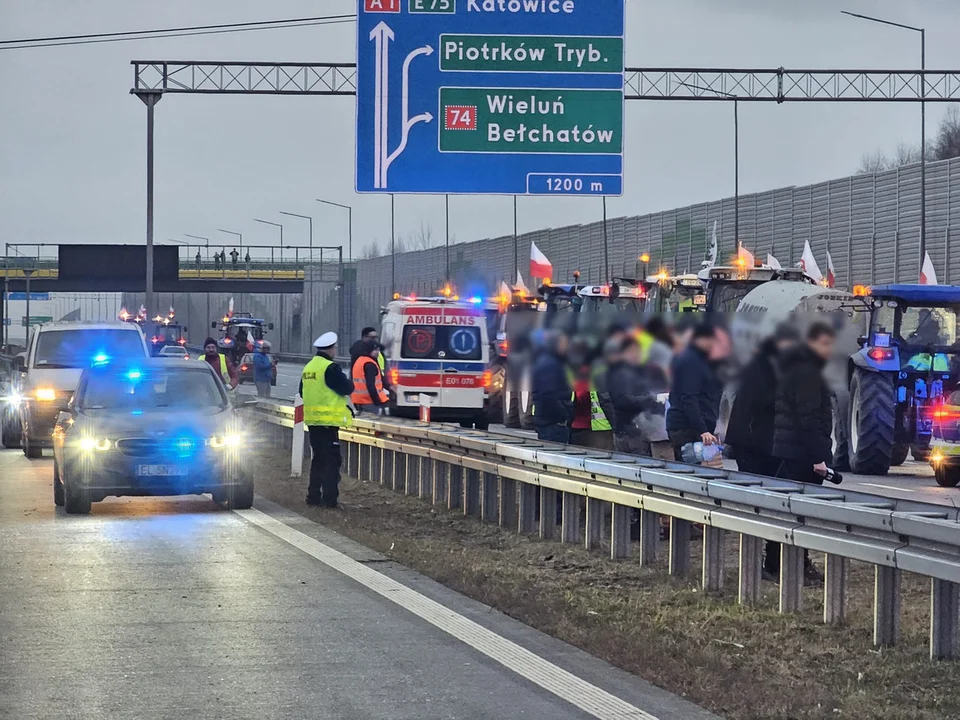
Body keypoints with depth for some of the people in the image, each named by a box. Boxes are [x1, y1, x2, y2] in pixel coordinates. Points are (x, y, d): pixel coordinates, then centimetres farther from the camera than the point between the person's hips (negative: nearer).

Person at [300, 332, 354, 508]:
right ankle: (329, 498, -11)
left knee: (318, 458, 17)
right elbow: (346, 388, -16)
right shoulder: (330, 368, -15)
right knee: (331, 460, -6)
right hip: (328, 422, -8)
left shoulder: (309, 367, 12)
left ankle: (313, 496, 18)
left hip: (312, 420, 8)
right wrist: (349, 382, 6)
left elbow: (303, 392, 20)